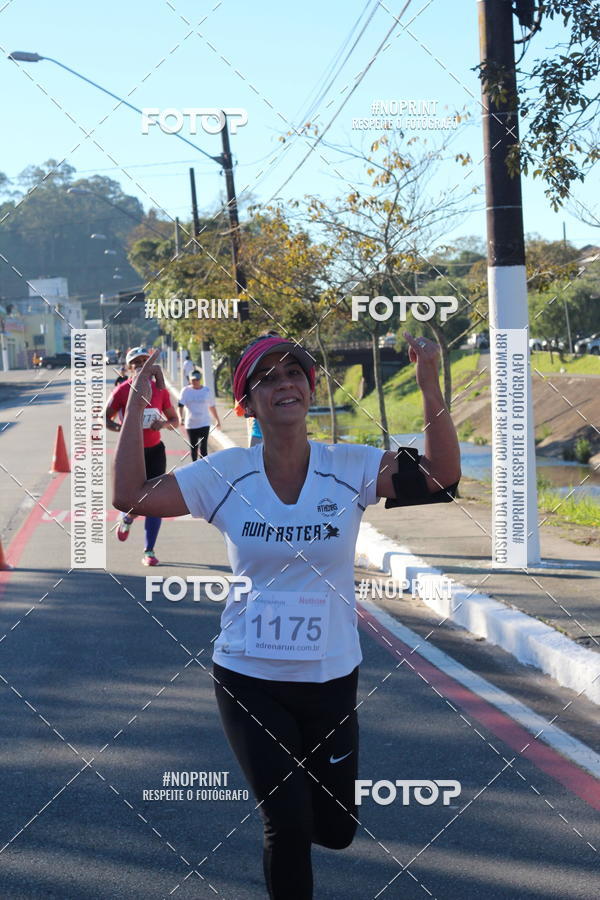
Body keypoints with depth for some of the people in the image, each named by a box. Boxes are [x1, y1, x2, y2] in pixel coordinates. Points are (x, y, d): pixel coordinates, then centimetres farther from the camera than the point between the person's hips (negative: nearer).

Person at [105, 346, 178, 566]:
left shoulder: (160, 390, 3)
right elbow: (105, 418, -1)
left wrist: (164, 423, -11)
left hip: (155, 450, 3)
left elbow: (175, 420, 12)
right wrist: (120, 427, -21)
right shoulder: (122, 390, -6)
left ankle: (149, 551, 10)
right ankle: (126, 519, 29)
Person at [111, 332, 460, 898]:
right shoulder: (225, 474, -6)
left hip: (330, 677, 2)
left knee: (335, 830, 14)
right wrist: (138, 400, -16)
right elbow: (130, 495, -13)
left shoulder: (350, 467, -6)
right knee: (289, 825, -7)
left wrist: (429, 386, -27)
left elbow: (442, 476, -16)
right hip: (248, 677, -1)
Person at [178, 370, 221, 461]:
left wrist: (217, 420, 22)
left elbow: (212, 407, 15)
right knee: (193, 448, 9)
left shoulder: (207, 391, 4)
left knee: (203, 447, -11)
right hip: (190, 425, 1)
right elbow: (180, 405, -10)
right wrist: (181, 417, -28)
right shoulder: (186, 391, 0)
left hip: (204, 423, -1)